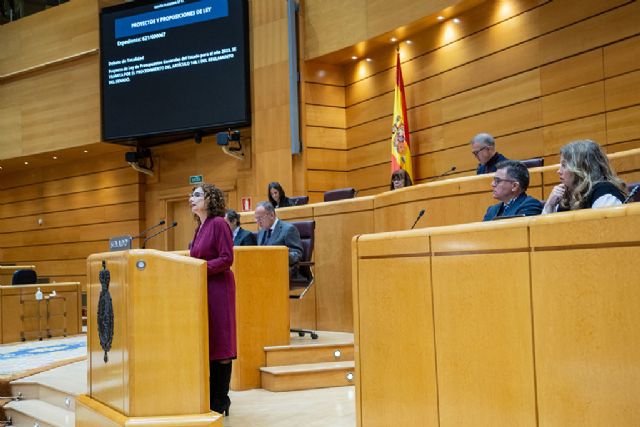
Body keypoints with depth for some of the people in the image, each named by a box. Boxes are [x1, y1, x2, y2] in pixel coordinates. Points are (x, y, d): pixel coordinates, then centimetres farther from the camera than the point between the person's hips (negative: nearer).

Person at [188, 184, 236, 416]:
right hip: (203, 288, 8)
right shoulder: (200, 227, 15)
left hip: (218, 288, -8)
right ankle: (210, 397, 19)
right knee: (206, 344, 10)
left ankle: (220, 402, 7)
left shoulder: (218, 223, -9)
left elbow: (227, 258, -17)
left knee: (219, 344, -1)